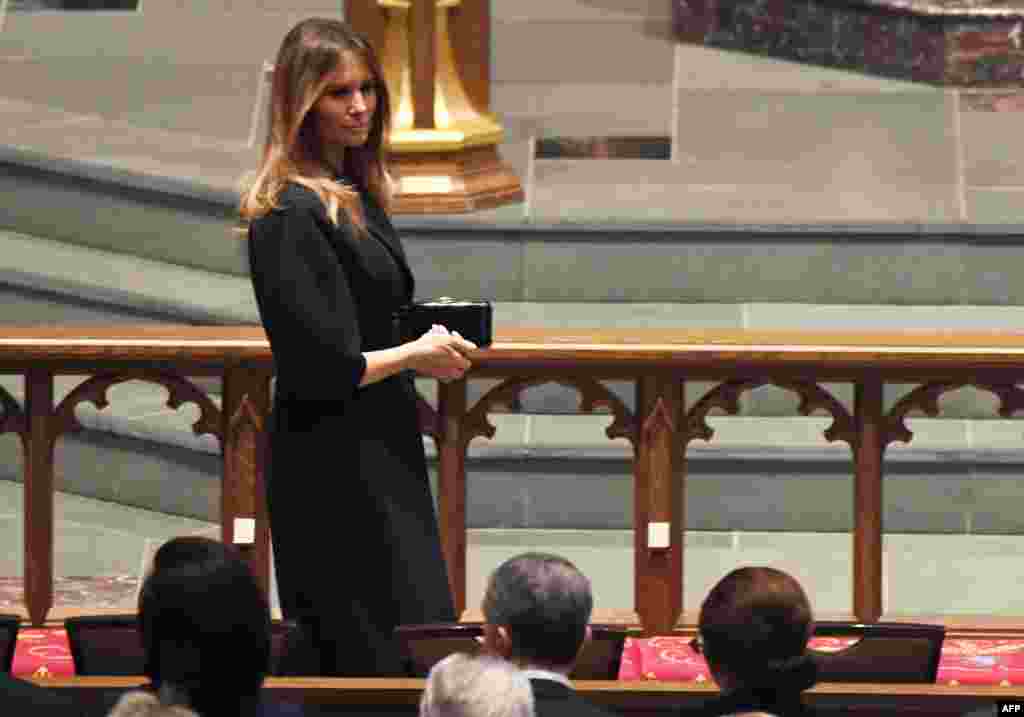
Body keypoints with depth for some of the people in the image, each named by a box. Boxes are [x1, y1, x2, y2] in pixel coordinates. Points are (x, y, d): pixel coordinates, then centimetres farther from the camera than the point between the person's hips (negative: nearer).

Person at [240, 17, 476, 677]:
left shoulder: (357, 195, 11)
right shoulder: (292, 215, -18)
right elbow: (313, 369, -22)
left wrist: (430, 340, 8)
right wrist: (415, 356, -10)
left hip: (380, 457, 10)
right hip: (334, 469, -10)